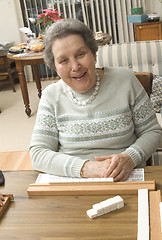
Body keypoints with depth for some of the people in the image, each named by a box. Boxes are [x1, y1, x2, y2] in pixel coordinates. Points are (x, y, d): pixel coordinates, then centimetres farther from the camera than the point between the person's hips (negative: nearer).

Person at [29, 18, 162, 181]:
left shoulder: (124, 80, -1)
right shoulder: (51, 96, 1)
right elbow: (38, 153, -5)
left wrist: (130, 157, -16)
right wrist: (85, 168, -21)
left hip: (126, 180, 1)